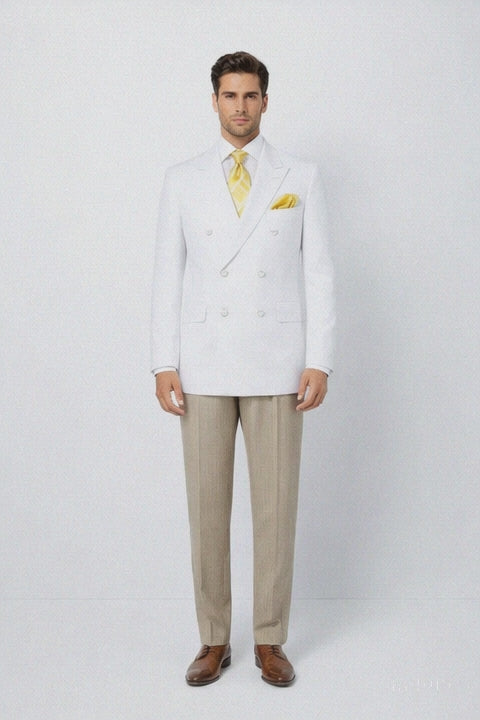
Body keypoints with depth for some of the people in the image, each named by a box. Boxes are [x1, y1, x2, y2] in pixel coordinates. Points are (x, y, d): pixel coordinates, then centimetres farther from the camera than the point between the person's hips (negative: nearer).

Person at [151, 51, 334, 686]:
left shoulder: (301, 177, 5)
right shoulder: (182, 180, 8)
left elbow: (318, 273, 2)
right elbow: (168, 274, 5)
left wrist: (320, 362, -6)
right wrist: (164, 364, -2)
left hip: (276, 367, -1)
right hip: (203, 367, 1)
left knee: (276, 505, 4)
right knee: (207, 506, 5)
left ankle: (270, 640, 18)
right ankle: (214, 640, 19)